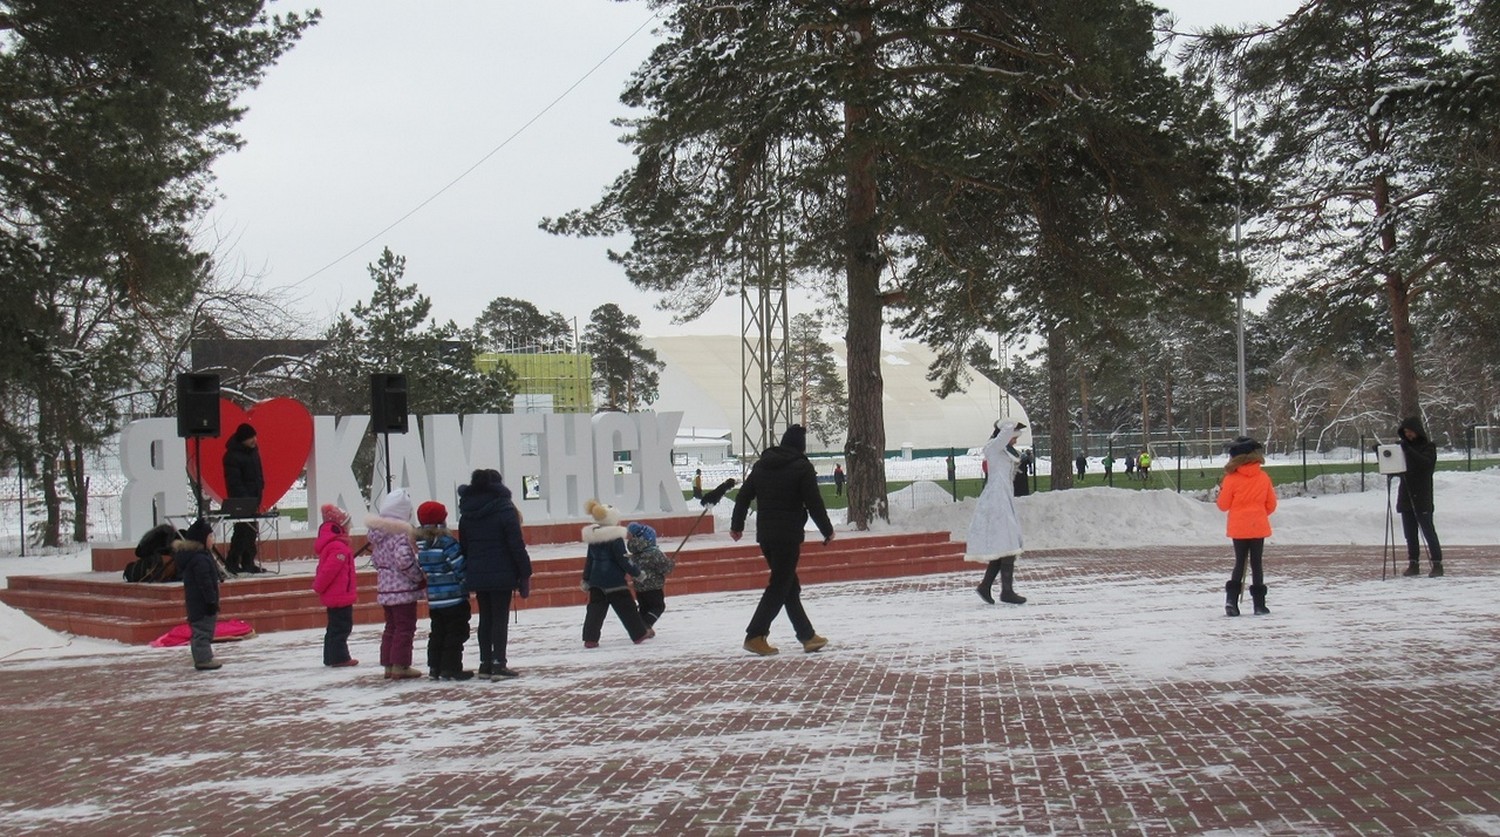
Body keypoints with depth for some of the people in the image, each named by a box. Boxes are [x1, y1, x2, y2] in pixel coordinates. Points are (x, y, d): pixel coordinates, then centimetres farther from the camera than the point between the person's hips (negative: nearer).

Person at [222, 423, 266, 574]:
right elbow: (234, 482, -20)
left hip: (253, 498, 9)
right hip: (240, 500, -9)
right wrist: (245, 498, -24)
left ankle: (248, 562, 18)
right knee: (242, 530, -10)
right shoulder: (232, 456, -17)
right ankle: (232, 563, -6)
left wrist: (260, 491, 14)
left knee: (252, 531, 11)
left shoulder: (253, 450, 10)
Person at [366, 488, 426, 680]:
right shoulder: (401, 532, -19)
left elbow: (375, 559, 14)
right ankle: (400, 666, 0)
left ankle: (388, 665, 19)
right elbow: (404, 560, -26)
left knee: (391, 627, 17)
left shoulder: (376, 531, 8)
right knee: (405, 627, 0)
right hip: (403, 588, -8)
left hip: (385, 587, 8)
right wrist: (420, 577, -15)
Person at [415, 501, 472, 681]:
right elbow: (460, 567, -16)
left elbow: (419, 570, 12)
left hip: (433, 600, 7)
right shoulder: (446, 542, -17)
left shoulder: (419, 544, 5)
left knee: (437, 632, 16)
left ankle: (435, 667, 17)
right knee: (456, 632, 0)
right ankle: (451, 668, 0)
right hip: (454, 598, -7)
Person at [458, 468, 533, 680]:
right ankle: (498, 664, -5)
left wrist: (467, 575, 17)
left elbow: (463, 547, 12)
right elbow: (517, 545, -12)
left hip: (477, 575, 5)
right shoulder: (504, 510, -10)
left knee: (485, 618, 12)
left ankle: (485, 664, 12)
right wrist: (525, 574, -7)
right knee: (500, 618, -2)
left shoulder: (467, 514, 8)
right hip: (501, 575, -5)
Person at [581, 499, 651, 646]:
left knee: (596, 608, 6)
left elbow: (589, 560, 12)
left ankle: (590, 638, -1)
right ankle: (639, 634, 11)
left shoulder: (593, 538, 7)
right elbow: (623, 560, -15)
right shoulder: (615, 539, -15)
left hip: (596, 579, 6)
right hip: (614, 580, -6)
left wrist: (586, 579, 19)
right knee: (626, 607, 3)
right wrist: (637, 572, -4)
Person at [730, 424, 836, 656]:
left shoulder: (761, 465, 12)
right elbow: (814, 504, -9)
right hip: (788, 535, -7)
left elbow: (743, 496, 15)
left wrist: (737, 525, 25)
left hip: (765, 534, 7)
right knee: (779, 586, -3)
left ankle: (807, 636, 18)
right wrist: (827, 531, 2)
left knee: (789, 584, 13)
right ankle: (755, 636, -7)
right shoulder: (802, 468, -7)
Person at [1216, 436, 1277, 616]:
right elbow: (1271, 505, 7)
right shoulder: (1264, 478, -2)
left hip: (1238, 528, -1)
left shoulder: (1231, 479, -11)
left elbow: (1223, 505, -4)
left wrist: (1222, 490, 13)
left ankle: (1231, 598, -4)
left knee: (1239, 563, 10)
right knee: (1256, 564, 7)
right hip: (1258, 527, 1)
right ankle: (1259, 604, 6)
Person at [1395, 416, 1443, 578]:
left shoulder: (1428, 447, -2)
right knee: (1410, 533, 6)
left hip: (1422, 497, -6)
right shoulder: (1402, 446, 13)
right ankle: (1413, 564, 11)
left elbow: (1427, 463, -21)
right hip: (1406, 496, 6)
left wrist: (1409, 451, -30)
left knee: (1428, 530, -8)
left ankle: (1437, 563, -6)